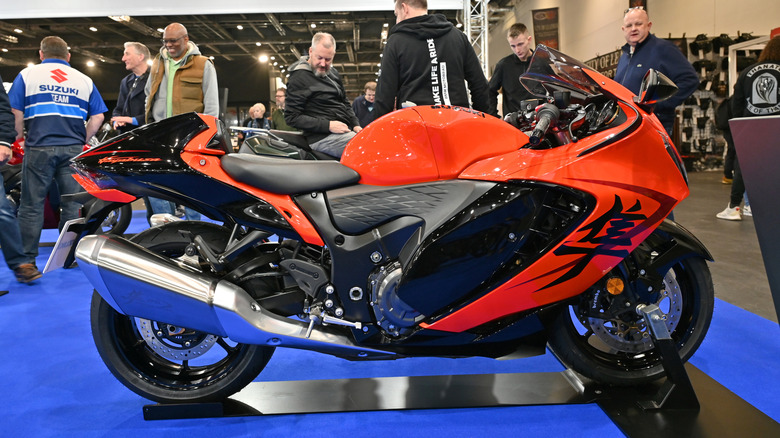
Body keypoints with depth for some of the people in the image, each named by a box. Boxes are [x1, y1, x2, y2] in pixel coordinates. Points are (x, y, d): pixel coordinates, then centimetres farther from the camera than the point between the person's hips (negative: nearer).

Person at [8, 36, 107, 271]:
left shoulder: (27, 74, 6)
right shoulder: (83, 79, 12)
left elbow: (16, 111, -4)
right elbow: (98, 116, 6)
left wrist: (20, 138, 8)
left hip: (39, 148, -1)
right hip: (73, 150, 2)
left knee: (32, 206, 3)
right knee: (72, 205, 6)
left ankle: (27, 259, 6)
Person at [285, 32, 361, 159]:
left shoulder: (332, 73, 20)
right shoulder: (299, 78, -6)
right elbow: (291, 117, -11)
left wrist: (355, 125, 9)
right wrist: (328, 125, -18)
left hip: (345, 132, 8)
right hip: (322, 138, -8)